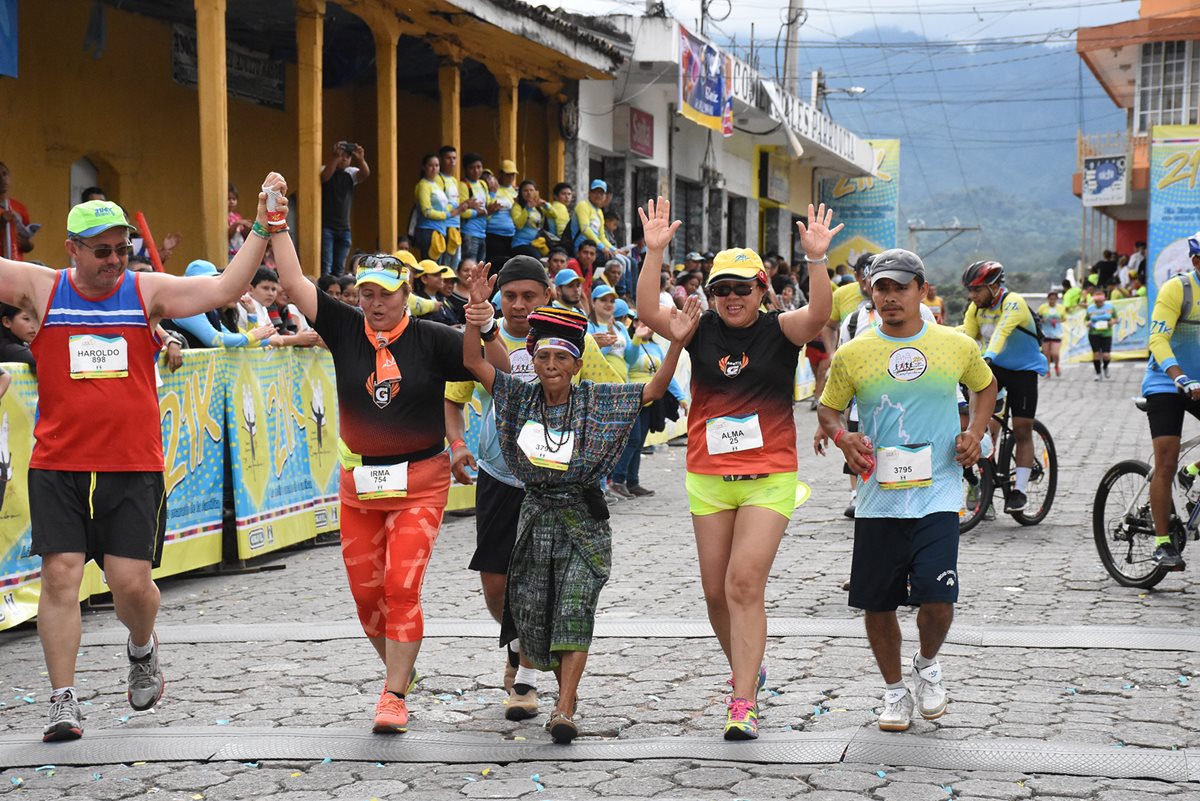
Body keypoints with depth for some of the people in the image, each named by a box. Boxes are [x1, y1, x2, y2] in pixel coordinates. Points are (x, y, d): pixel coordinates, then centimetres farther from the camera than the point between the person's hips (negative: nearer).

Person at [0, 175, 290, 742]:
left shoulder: (147, 291, 4)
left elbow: (223, 289, -1)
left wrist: (264, 227, -6)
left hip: (134, 466, 0)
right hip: (57, 466, 0)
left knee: (131, 580, -2)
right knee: (60, 574, -5)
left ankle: (143, 649, 32)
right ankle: (63, 702, 4)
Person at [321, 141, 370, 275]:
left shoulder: (351, 173, 5)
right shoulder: (325, 170, -3)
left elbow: (365, 174, -14)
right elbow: (326, 176, -26)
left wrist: (361, 159, -35)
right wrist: (335, 157, -41)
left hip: (344, 228, 4)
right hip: (326, 227, -4)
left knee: (339, 269, 5)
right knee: (326, 266, -12)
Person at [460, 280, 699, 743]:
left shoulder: (595, 401, -4)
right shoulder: (521, 396, 1)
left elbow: (654, 390, -10)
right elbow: (472, 362, -6)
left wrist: (677, 344, -25)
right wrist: (476, 316, -24)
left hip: (583, 519, -3)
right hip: (535, 517, 3)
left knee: (574, 609, -16)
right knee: (531, 612, 6)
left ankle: (564, 711, -20)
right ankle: (567, 688, 31)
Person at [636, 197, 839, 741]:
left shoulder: (779, 331, -2)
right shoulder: (701, 330, 3)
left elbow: (819, 314, -21)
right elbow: (648, 313, -11)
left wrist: (816, 259, -35)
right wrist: (655, 252, -21)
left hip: (769, 477, -4)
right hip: (708, 477, 4)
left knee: (745, 584, -14)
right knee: (716, 590, 11)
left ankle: (743, 704, -13)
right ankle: (748, 669, 36)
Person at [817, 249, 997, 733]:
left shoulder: (957, 346, 2)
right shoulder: (852, 355, 0)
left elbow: (986, 386, 21)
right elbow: (828, 410, 11)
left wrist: (975, 431, 4)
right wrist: (843, 438, -10)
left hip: (937, 497, -1)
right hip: (878, 499, 1)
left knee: (937, 598, -13)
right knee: (877, 604, 7)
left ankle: (927, 666, 19)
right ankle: (894, 689, 30)